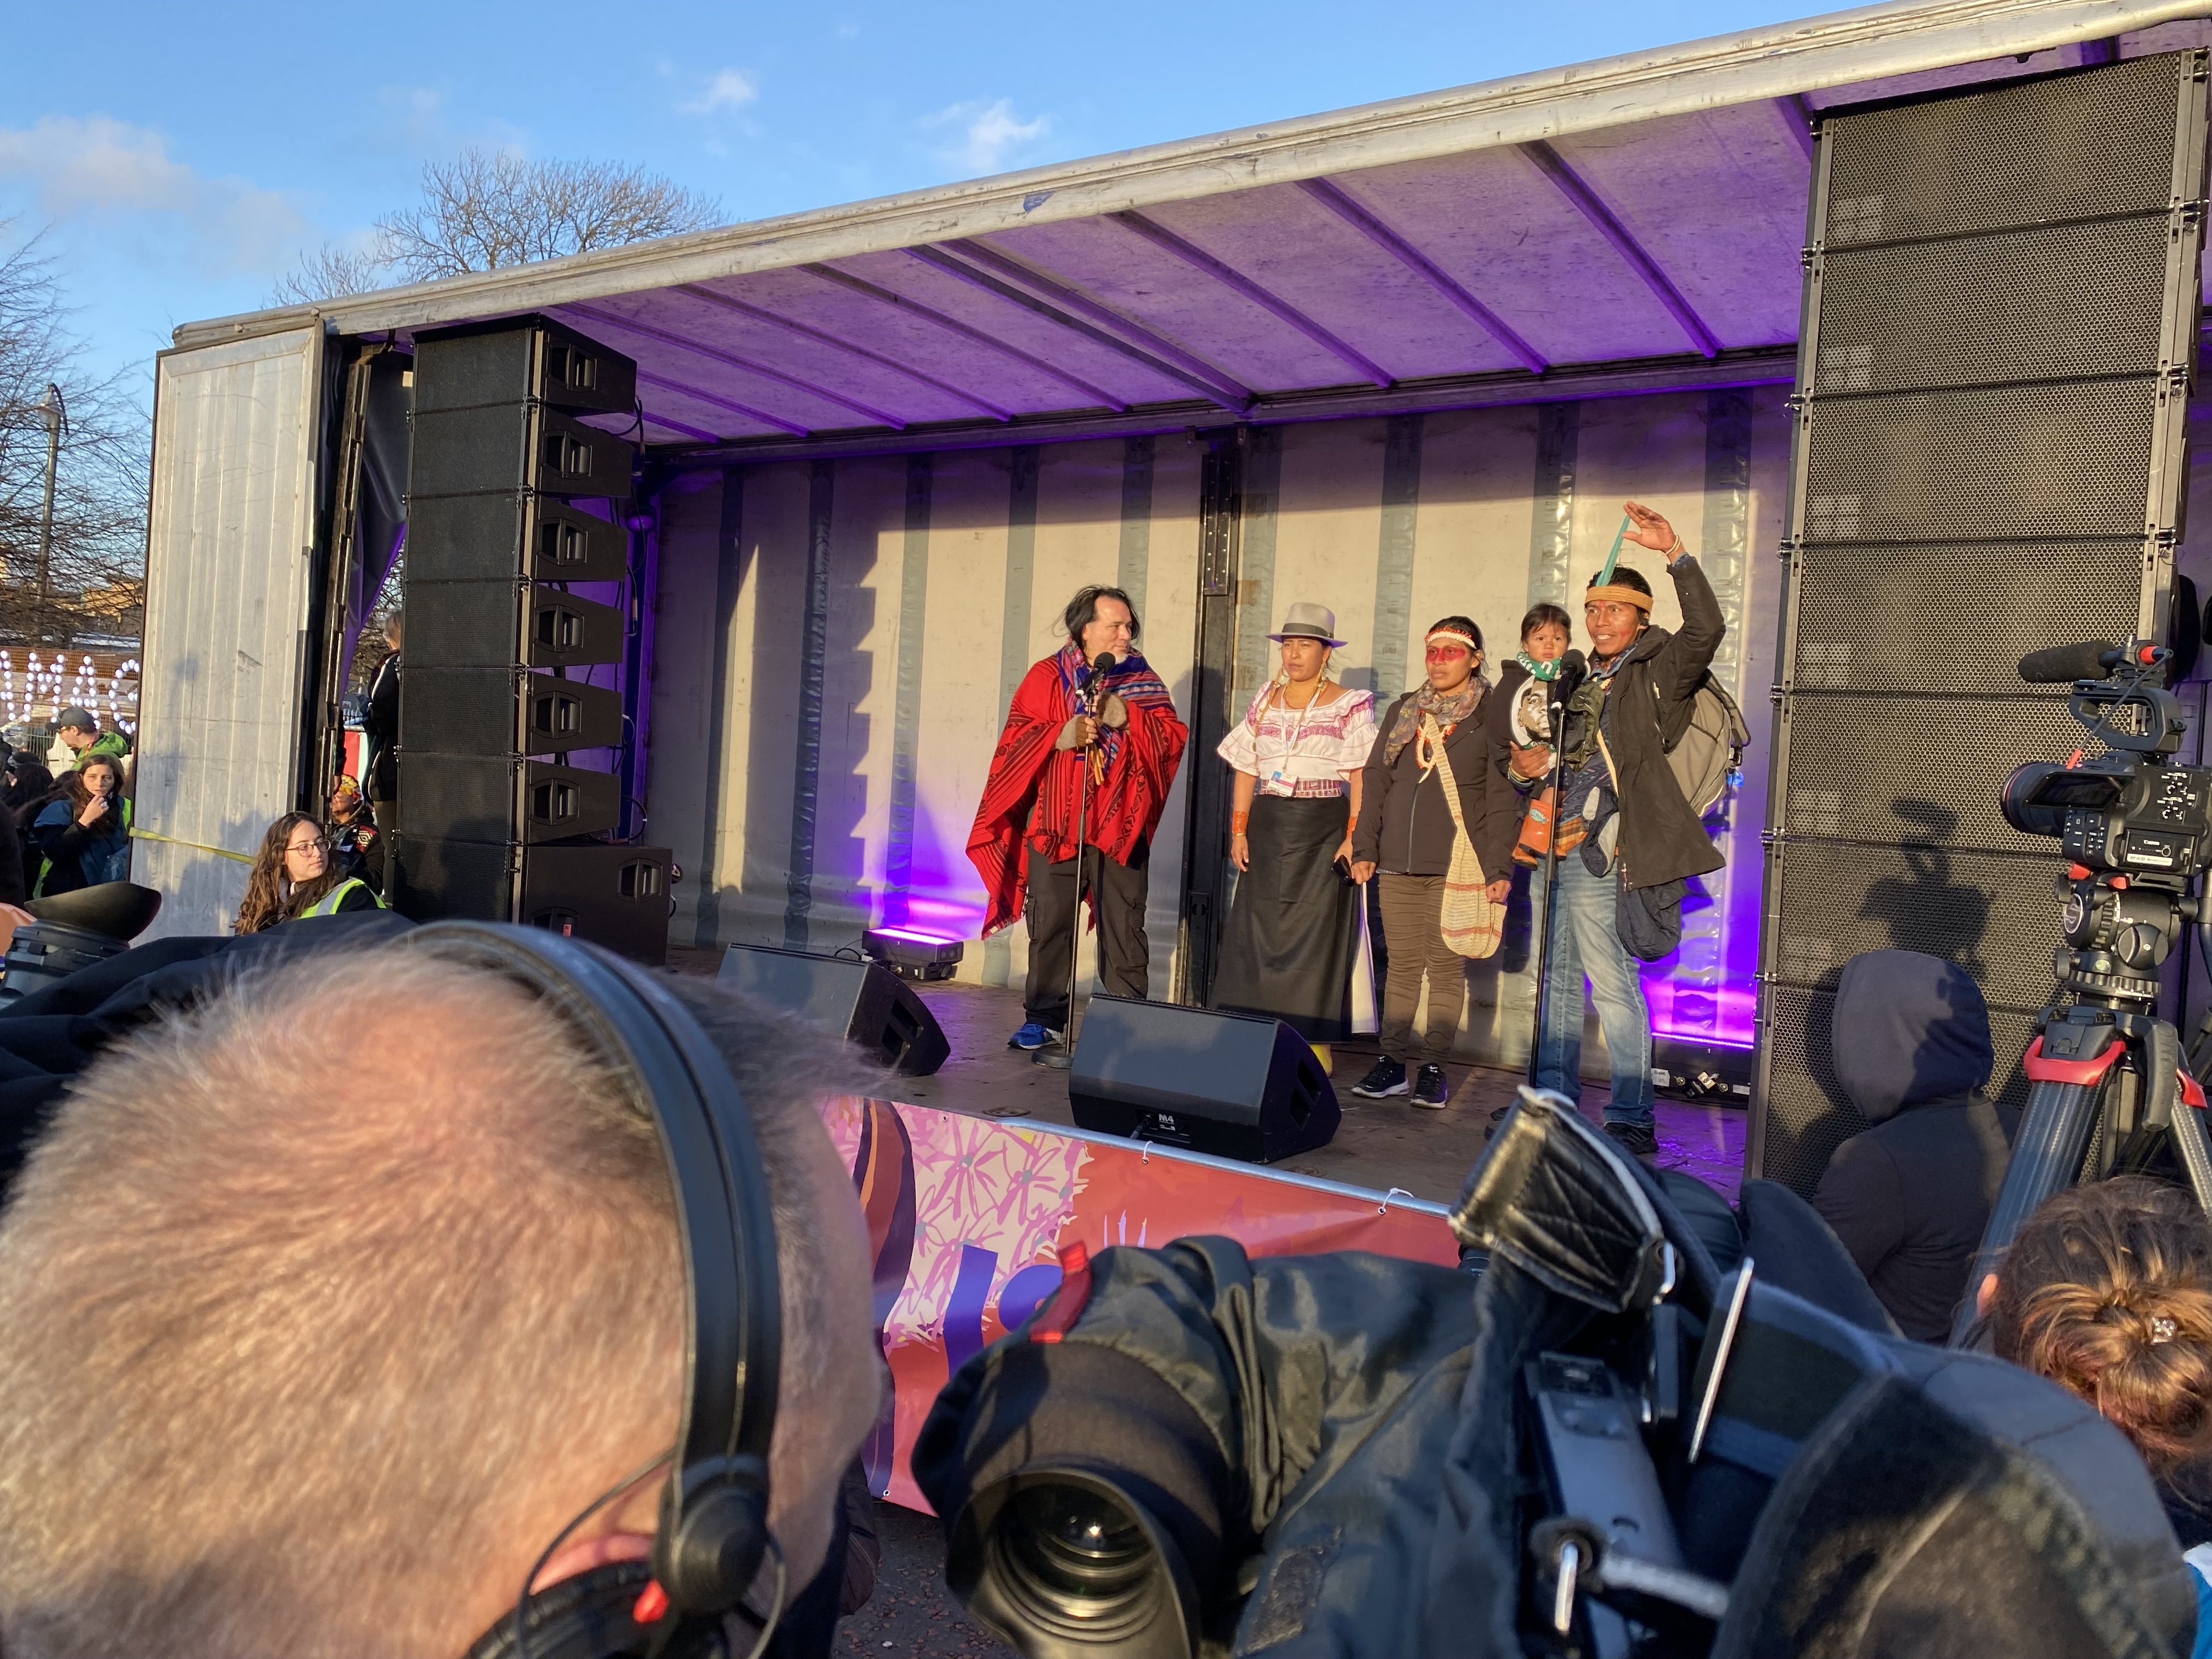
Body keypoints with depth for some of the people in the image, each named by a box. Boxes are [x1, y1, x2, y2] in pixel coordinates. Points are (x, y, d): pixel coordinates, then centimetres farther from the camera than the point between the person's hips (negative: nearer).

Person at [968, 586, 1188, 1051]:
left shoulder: (1142, 680, 9)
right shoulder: (1047, 676, 4)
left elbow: (1174, 736, 0)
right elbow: (1016, 737, -2)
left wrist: (1126, 716, -14)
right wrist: (1063, 735, -19)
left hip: (1120, 826, 1)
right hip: (1056, 822, -1)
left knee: (1124, 926, 2)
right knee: (1051, 924, 3)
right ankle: (1044, 1018, 13)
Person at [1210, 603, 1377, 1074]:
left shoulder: (1350, 706, -3)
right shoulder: (1265, 703, 12)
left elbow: (1362, 776, -8)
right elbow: (1246, 770, 12)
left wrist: (1354, 837, -16)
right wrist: (1239, 831, 5)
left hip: (1323, 828, -4)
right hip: (1269, 827, 5)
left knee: (1316, 932, -3)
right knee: (1258, 932, 4)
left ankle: (1314, 1044, 4)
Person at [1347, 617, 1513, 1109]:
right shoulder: (1403, 711, 15)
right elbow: (1375, 781, 15)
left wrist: (1499, 867, -9)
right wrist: (1365, 848, 8)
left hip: (1458, 864, -4)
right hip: (1398, 863, 4)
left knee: (1446, 965, 0)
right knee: (1402, 964, 8)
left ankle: (1433, 1067, 7)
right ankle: (1393, 1061, 13)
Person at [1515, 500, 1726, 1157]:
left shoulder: (1657, 671, -4)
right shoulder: (1587, 683, 18)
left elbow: (1706, 630, -24)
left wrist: (1675, 552, -31)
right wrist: (1526, 768, 3)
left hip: (1600, 853, -8)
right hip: (1564, 849, 8)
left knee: (1611, 983, -6)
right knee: (1560, 979, 14)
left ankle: (1631, 1120, 1)